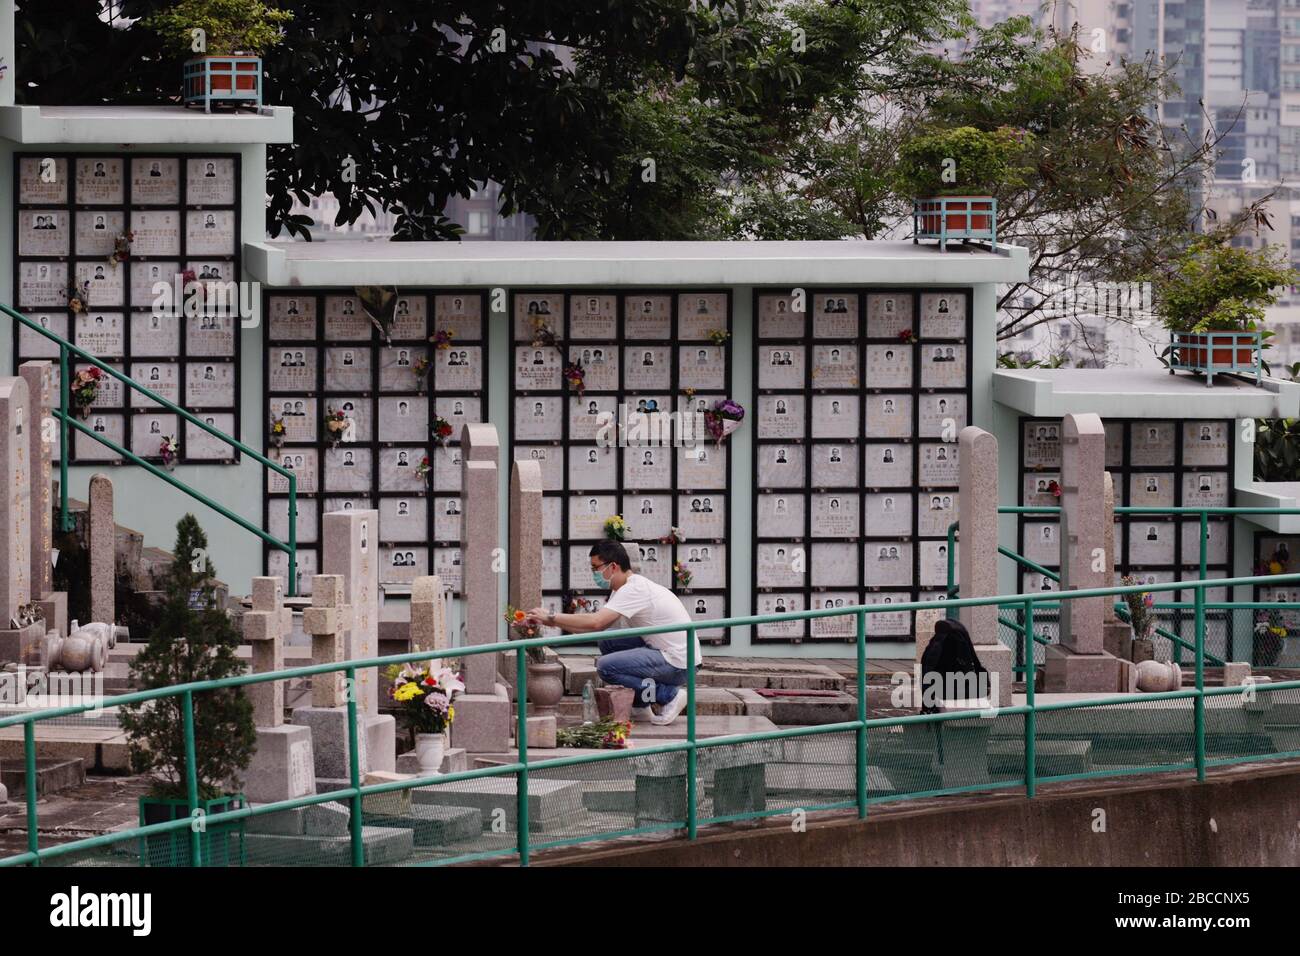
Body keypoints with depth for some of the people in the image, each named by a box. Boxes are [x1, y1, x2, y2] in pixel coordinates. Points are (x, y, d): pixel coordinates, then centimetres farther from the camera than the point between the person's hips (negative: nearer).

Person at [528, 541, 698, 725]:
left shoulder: (634, 590, -19)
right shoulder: (624, 589, 12)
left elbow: (595, 622, -28)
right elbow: (599, 626, 14)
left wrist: (551, 618, -20)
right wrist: (555, 622, 5)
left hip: (679, 663, -10)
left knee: (605, 667, -16)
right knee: (607, 642, 13)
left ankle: (668, 694, -6)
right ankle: (640, 708, 12)